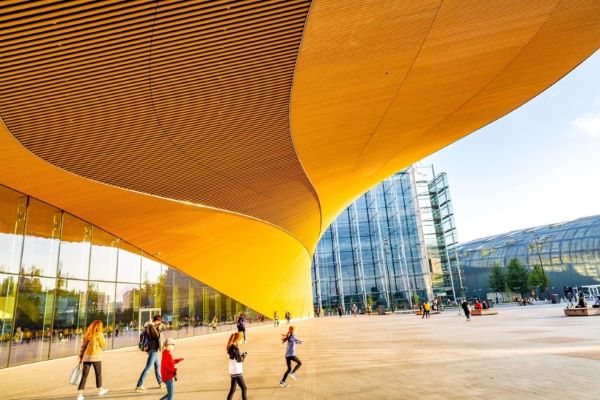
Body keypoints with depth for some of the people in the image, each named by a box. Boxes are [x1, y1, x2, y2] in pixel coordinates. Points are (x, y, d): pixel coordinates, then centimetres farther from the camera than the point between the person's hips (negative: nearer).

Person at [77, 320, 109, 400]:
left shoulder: (87, 334, 8)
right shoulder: (99, 334, -8)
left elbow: (83, 346, 8)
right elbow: (103, 345, -2)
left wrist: (81, 357, 13)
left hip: (86, 357, 4)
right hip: (95, 357, -4)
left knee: (84, 375, 5)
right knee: (98, 373, 14)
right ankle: (100, 390, 30)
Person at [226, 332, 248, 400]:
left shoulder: (231, 347, 9)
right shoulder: (235, 347, -20)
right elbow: (239, 359, -18)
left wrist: (242, 354, 3)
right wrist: (244, 355, -1)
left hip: (233, 372, 9)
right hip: (237, 372, -9)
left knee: (232, 389, 14)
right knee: (244, 388, 0)